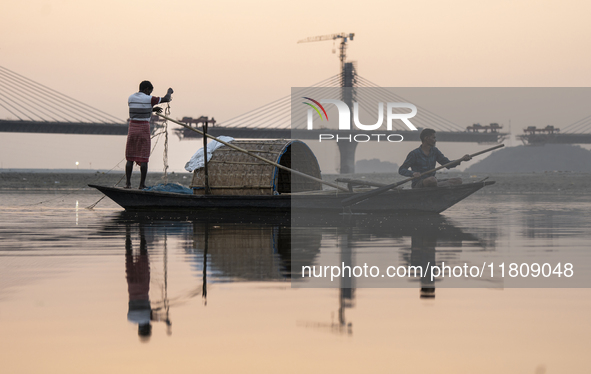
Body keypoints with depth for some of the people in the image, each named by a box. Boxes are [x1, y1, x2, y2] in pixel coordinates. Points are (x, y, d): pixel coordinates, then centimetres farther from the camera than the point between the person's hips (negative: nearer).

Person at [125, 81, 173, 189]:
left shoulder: (130, 98, 7)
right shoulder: (149, 99, -8)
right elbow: (166, 99, 1)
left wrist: (152, 109, 20)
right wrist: (169, 91, 20)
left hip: (132, 129, 4)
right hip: (144, 130, -4)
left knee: (130, 158, 8)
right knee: (144, 158, 1)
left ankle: (128, 183, 4)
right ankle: (142, 184, 0)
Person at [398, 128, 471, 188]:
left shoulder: (434, 151, 12)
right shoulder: (414, 154, -7)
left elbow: (448, 164, 9)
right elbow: (401, 170, -9)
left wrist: (462, 159, -7)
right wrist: (413, 173, -30)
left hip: (431, 183, 7)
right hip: (418, 186, -7)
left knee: (458, 180, -9)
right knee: (432, 180, -41)